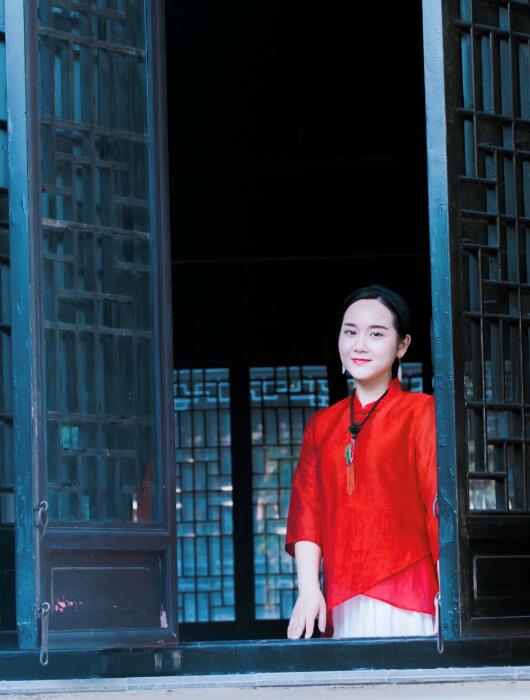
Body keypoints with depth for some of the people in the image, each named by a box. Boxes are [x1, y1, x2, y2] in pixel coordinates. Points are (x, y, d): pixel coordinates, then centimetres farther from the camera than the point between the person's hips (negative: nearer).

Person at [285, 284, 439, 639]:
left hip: (407, 599, -4)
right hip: (342, 605, 4)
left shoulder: (421, 413, 2)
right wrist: (309, 588, -4)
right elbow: (307, 512, 10)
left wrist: (447, 597, -14)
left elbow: (441, 509, -5)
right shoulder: (322, 425, 16)